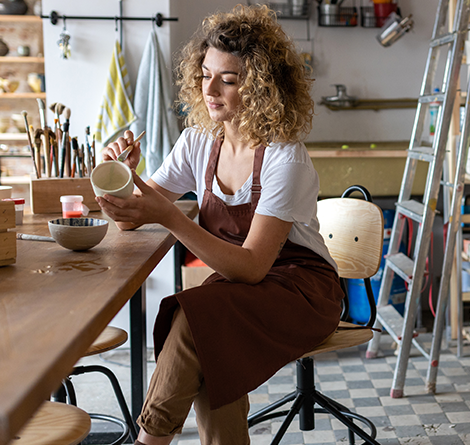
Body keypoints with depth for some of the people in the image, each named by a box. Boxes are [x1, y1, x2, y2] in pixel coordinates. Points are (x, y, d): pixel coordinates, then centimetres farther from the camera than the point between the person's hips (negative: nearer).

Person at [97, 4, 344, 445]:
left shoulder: (285, 159, -20)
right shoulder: (199, 142, -1)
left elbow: (252, 266, -26)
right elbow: (136, 218, 3)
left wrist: (168, 217, -34)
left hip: (300, 291, -5)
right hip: (232, 283, 5)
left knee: (196, 316, -31)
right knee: (210, 359, -29)